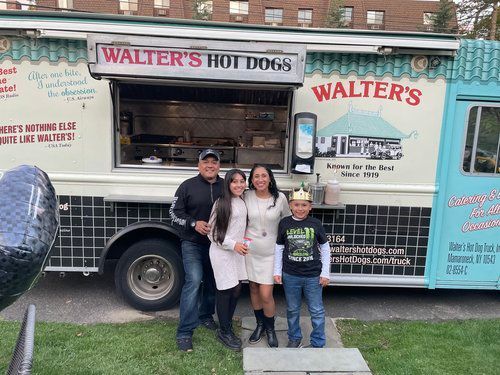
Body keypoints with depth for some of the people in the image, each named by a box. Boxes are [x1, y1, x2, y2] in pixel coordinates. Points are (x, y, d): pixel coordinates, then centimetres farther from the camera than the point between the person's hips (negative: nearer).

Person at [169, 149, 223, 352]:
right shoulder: (188, 186, -6)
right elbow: (175, 213, -4)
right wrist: (194, 223, -18)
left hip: (217, 244, 4)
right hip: (192, 244, -4)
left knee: (212, 282, 16)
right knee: (194, 281, -14)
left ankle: (205, 315, 40)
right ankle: (184, 332, -5)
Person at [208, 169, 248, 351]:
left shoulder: (242, 203, 7)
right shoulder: (221, 203, -15)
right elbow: (212, 233, -14)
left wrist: (242, 244, 10)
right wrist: (233, 244, -19)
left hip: (238, 252, 7)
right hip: (222, 252, -7)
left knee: (236, 289, 13)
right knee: (225, 291, 2)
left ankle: (228, 327, 30)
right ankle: (224, 331, 19)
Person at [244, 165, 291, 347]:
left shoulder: (280, 198, -9)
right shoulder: (247, 196, -6)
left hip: (271, 252, -2)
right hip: (251, 250, 2)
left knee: (265, 294, -4)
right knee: (253, 289, 14)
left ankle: (270, 329, 23)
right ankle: (260, 325, 37)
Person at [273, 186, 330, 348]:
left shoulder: (315, 224, -6)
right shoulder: (284, 223, -4)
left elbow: (325, 248, 2)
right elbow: (279, 248, 4)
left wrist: (325, 273, 0)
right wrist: (277, 271, 2)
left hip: (313, 276, -1)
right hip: (290, 275, 1)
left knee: (316, 310, 10)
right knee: (292, 309, 16)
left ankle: (317, 343, 28)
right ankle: (294, 338, 36)